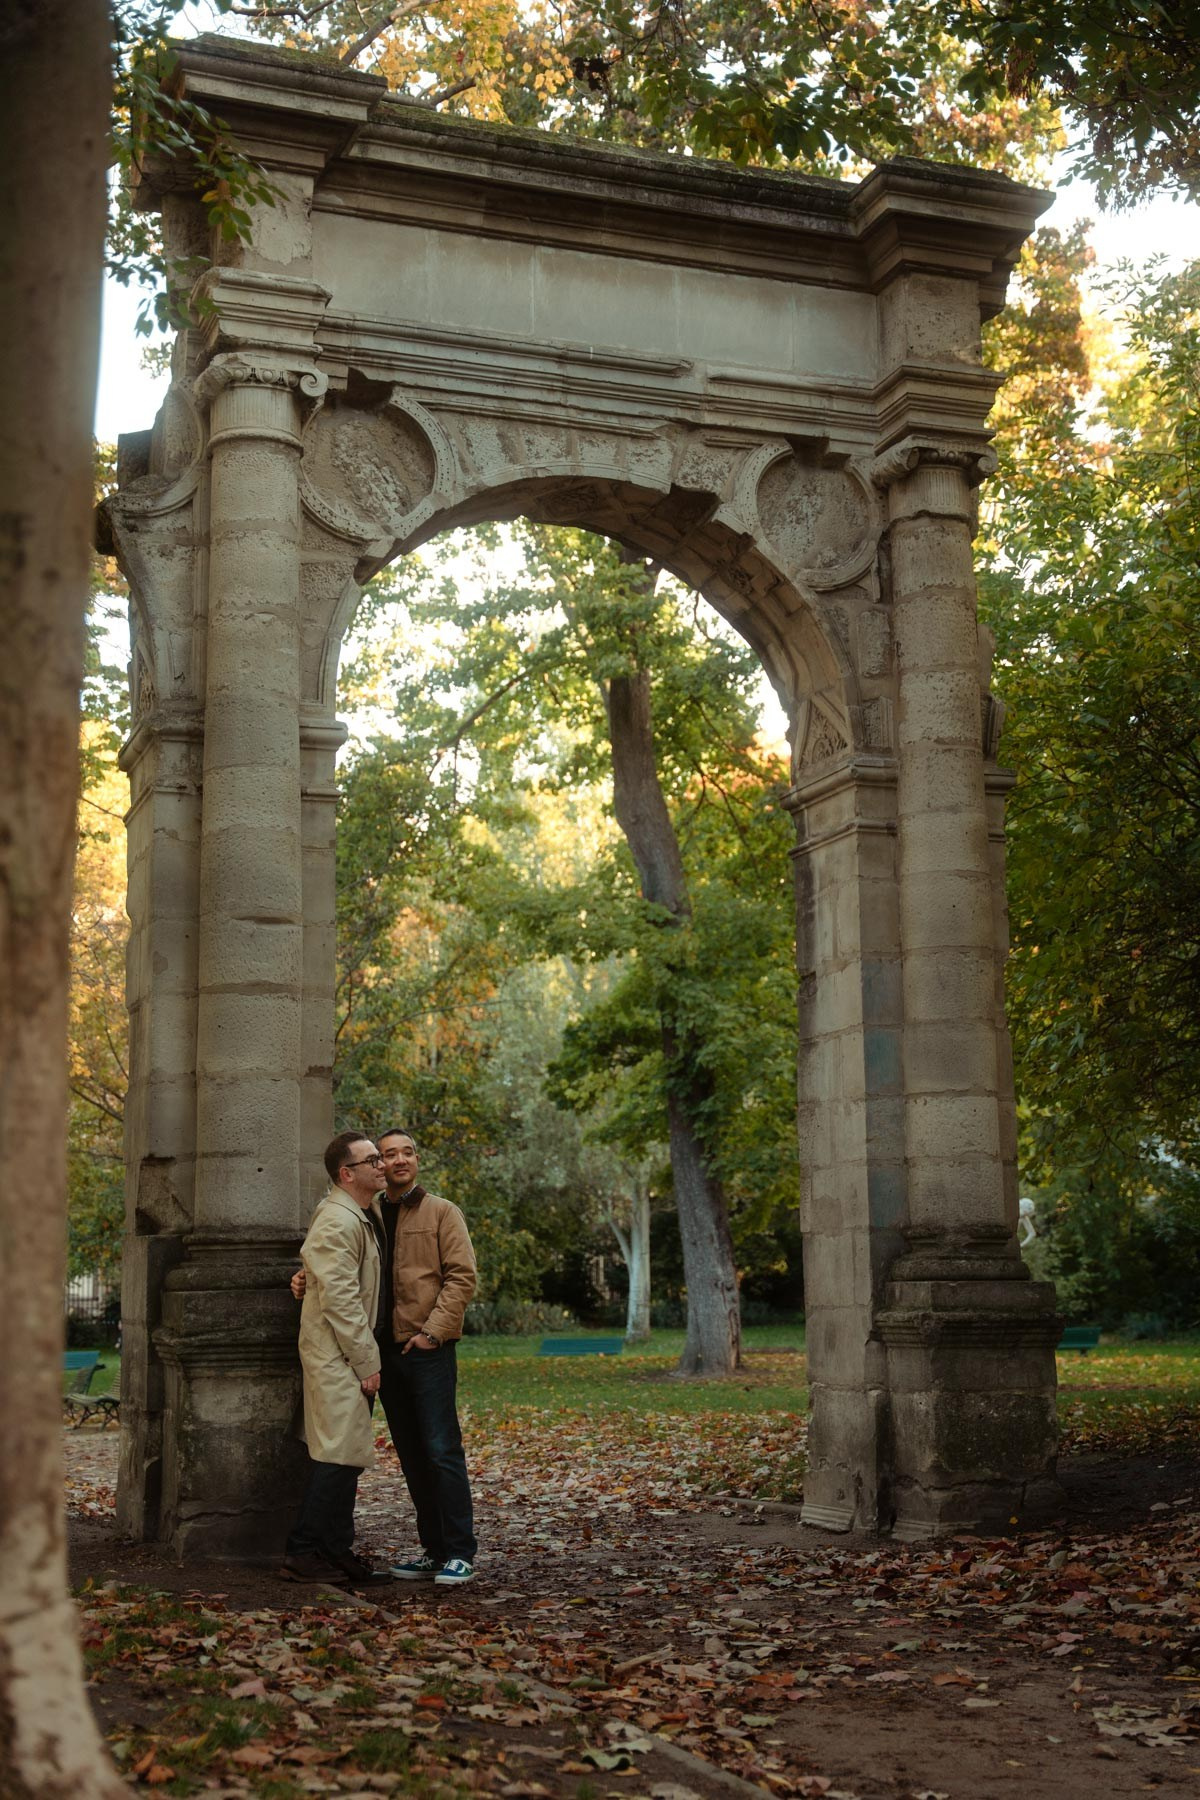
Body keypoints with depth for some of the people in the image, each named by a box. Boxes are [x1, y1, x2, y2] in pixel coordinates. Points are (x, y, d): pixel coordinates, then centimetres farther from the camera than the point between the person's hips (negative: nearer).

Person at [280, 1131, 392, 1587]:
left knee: (341, 1456, 12)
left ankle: (334, 1551, 18)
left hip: (350, 1358, 10)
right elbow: (339, 1299, -21)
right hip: (337, 1358, -10)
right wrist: (366, 1363, -18)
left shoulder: (359, 1218, 18)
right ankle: (306, 1553, -6)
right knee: (341, 1455, -10)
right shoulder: (337, 1222, -16)